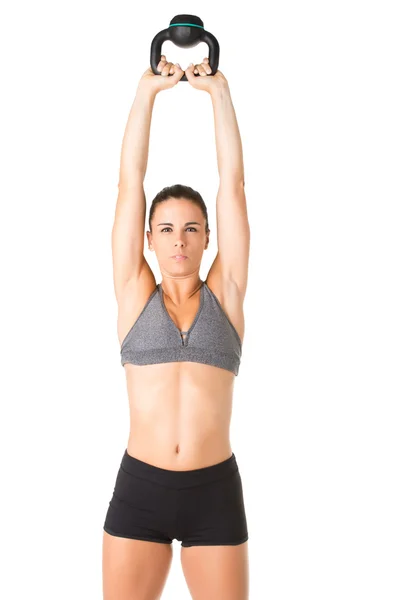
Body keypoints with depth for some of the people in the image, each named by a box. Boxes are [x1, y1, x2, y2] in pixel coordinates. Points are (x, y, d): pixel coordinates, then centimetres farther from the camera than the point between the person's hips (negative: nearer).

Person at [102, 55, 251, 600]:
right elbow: (130, 184, 1)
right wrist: (148, 91, 2)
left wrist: (219, 92, 4)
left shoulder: (225, 294, 4)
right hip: (139, 488, 0)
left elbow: (233, 184, 1)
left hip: (215, 492, 0)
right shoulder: (136, 294, 4)